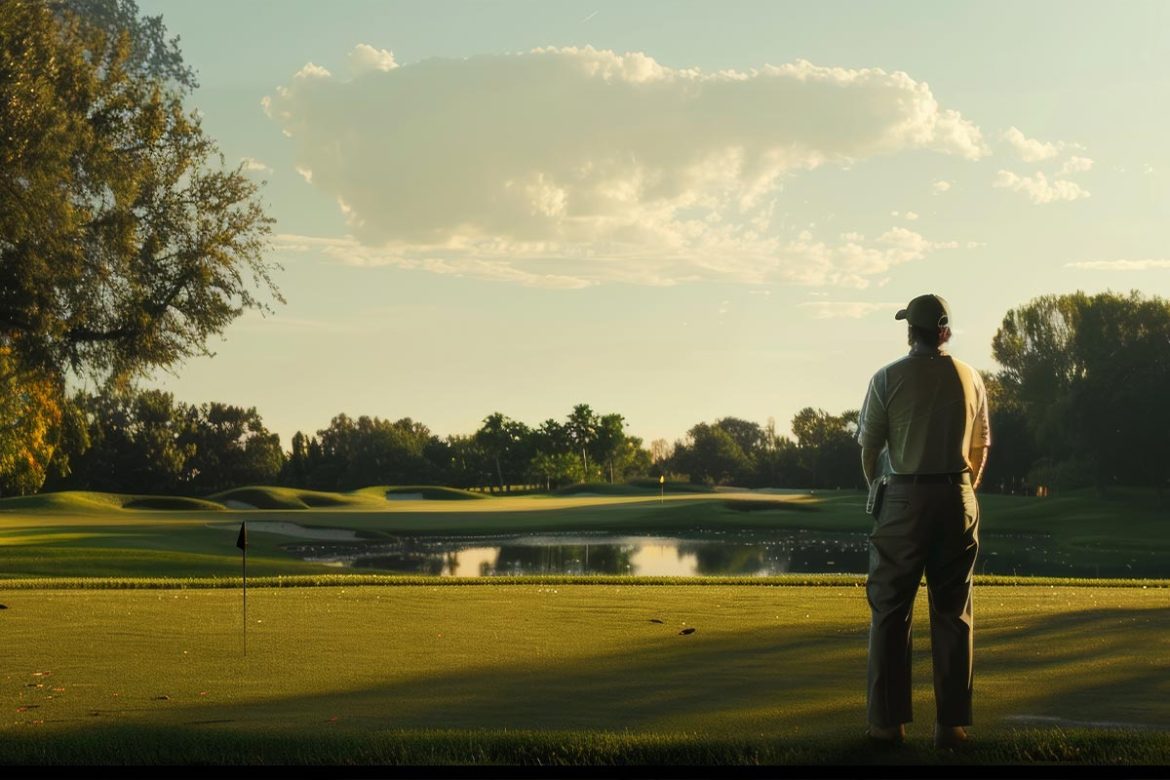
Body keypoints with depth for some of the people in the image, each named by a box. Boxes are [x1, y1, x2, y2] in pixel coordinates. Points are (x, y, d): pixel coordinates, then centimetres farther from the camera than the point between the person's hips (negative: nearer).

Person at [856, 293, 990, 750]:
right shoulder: (971, 379, 6)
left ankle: (887, 721, 3)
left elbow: (869, 447, 0)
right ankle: (951, 724, 7)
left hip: (905, 496, -2)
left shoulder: (888, 378, -4)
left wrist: (877, 490, 16)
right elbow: (981, 447, 12)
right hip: (958, 499, 3)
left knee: (890, 612, 4)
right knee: (954, 614, 7)